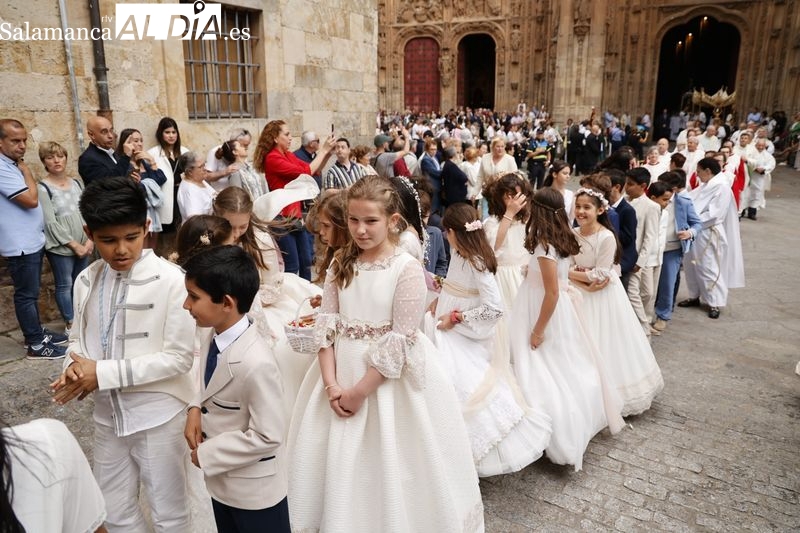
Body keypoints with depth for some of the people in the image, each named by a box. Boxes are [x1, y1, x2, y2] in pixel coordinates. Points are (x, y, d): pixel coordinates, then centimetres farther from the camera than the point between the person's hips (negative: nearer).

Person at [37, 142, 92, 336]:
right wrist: (74, 245, -12)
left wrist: (90, 240, -5)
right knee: (65, 285, 3)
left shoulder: (76, 183, 9)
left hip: (84, 244, 5)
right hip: (60, 247, -4)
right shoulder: (43, 188, -6)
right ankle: (70, 323, 16)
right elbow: (50, 223, -11)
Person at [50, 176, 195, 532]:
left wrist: (104, 373, -21)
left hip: (158, 415, -5)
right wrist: (74, 368, -13)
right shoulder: (86, 281, -1)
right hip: (108, 414, 6)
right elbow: (79, 338, 10)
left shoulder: (170, 280, -19)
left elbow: (179, 357, -19)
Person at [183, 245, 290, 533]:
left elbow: (267, 436, -27)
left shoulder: (255, 363, -35)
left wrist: (207, 454, -18)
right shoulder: (212, 335, -9)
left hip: (253, 489, -8)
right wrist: (196, 408, -8)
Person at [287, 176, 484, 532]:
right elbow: (326, 325, 0)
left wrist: (360, 391, -13)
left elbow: (400, 343, -16)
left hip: (390, 378, -5)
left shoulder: (407, 269, -15)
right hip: (342, 372, 5)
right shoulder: (341, 263, 2)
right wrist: (331, 384, -10)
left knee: (389, 468, 9)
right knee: (337, 466, 17)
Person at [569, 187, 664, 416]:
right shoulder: (572, 234, -4)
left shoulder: (606, 237, -21)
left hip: (604, 297, -5)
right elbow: (568, 268, -2)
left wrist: (573, 273, -15)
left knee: (605, 344, 7)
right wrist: (584, 282, -18)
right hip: (581, 296, 5)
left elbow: (600, 275, -21)